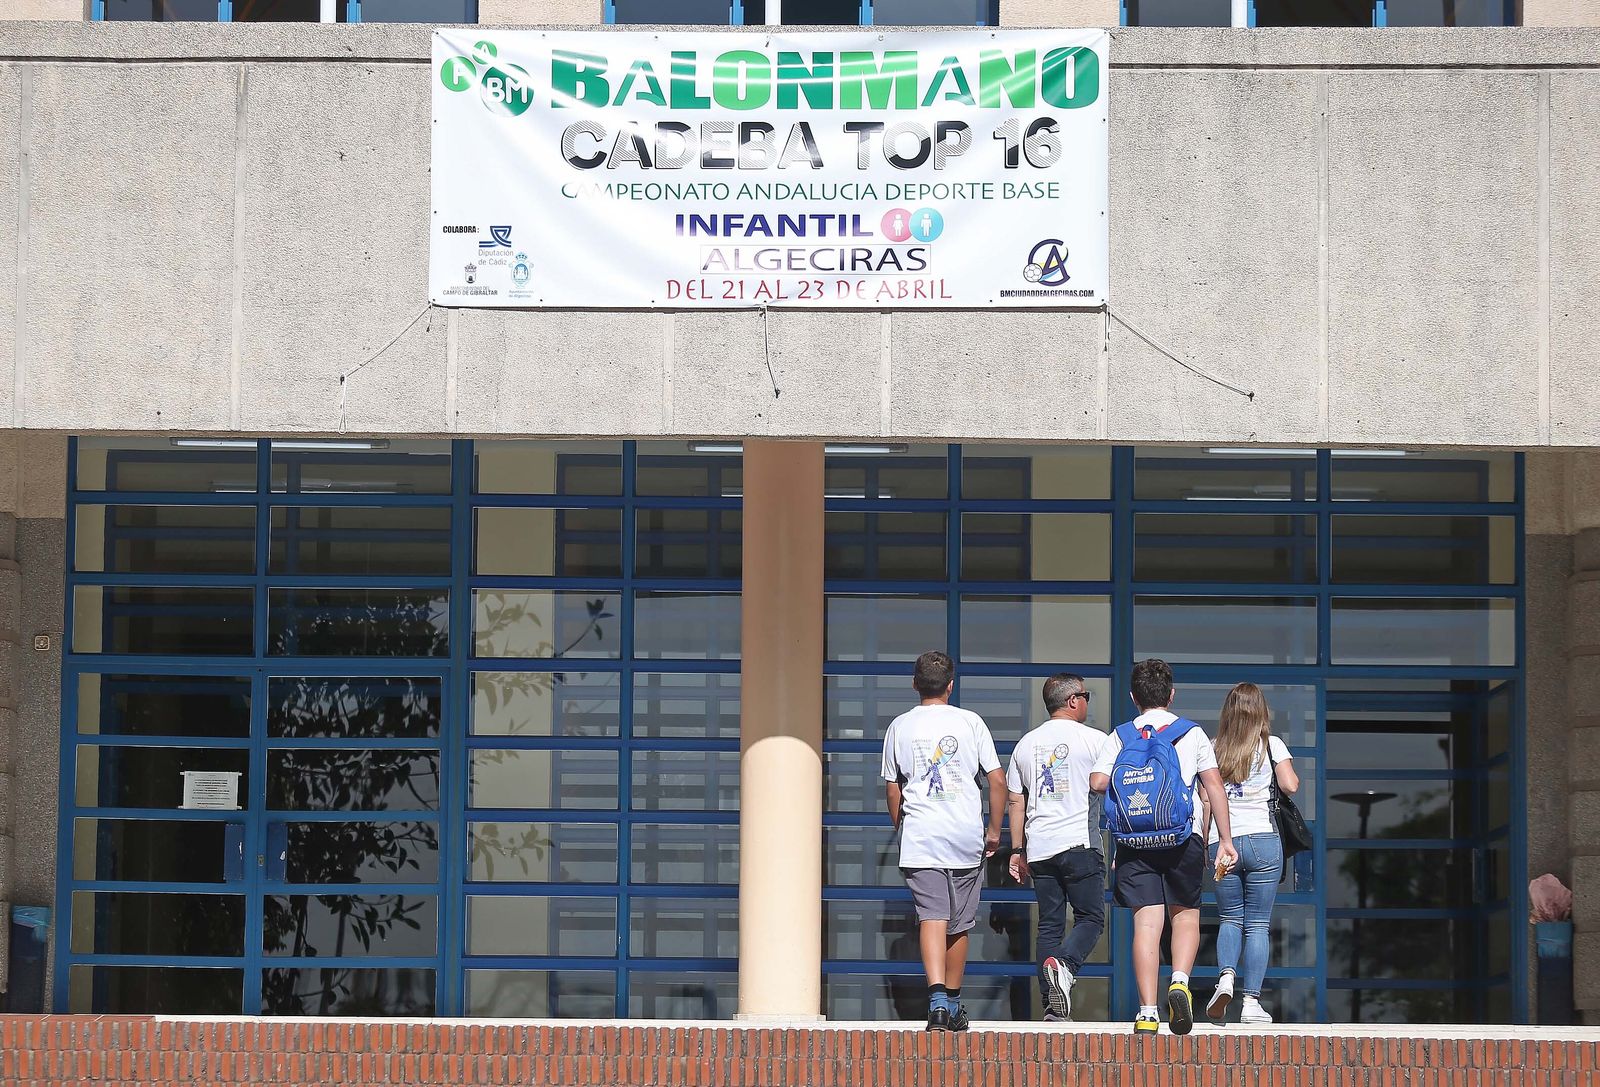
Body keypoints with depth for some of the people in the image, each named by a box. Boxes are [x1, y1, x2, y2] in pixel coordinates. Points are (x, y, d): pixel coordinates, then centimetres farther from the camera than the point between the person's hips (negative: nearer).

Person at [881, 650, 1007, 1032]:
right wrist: (994, 831, 11)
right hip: (966, 837, 0)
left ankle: (937, 997, -30)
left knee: (932, 917, -9)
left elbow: (892, 788, 11)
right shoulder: (970, 722, 2)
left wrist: (901, 829, 25)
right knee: (959, 924, 13)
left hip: (920, 838, 0)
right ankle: (953, 1004, 23)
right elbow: (997, 780, 1)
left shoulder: (900, 726, 5)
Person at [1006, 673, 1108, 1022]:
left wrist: (1017, 851, 19)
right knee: (1091, 918, 2)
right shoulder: (1094, 740, -1)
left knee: (1049, 924, 8)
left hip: (1039, 849, 5)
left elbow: (1016, 801, 15)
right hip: (1080, 844, -4)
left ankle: (1052, 1005, 4)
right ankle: (1063, 964, -26)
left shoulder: (1026, 743, 13)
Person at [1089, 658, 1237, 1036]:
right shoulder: (1191, 733, 5)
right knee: (1186, 915, 12)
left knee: (1146, 923, -2)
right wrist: (1225, 839, 3)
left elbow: (1097, 782, -5)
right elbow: (1214, 786, 1)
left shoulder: (1119, 737, 6)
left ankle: (1147, 1012, -9)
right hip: (1183, 840, -1)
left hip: (1133, 844, 1)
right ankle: (1180, 981, -14)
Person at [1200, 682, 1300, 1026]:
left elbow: (1206, 801, 6)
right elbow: (1290, 785, -7)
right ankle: (1251, 1001, -3)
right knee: (1258, 923, 3)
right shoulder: (1271, 745, 2)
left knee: (1231, 918, 16)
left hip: (1222, 842, 2)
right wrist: (1287, 769, 15)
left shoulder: (1215, 749, 7)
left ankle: (1226, 974, -11)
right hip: (1262, 839, -2)